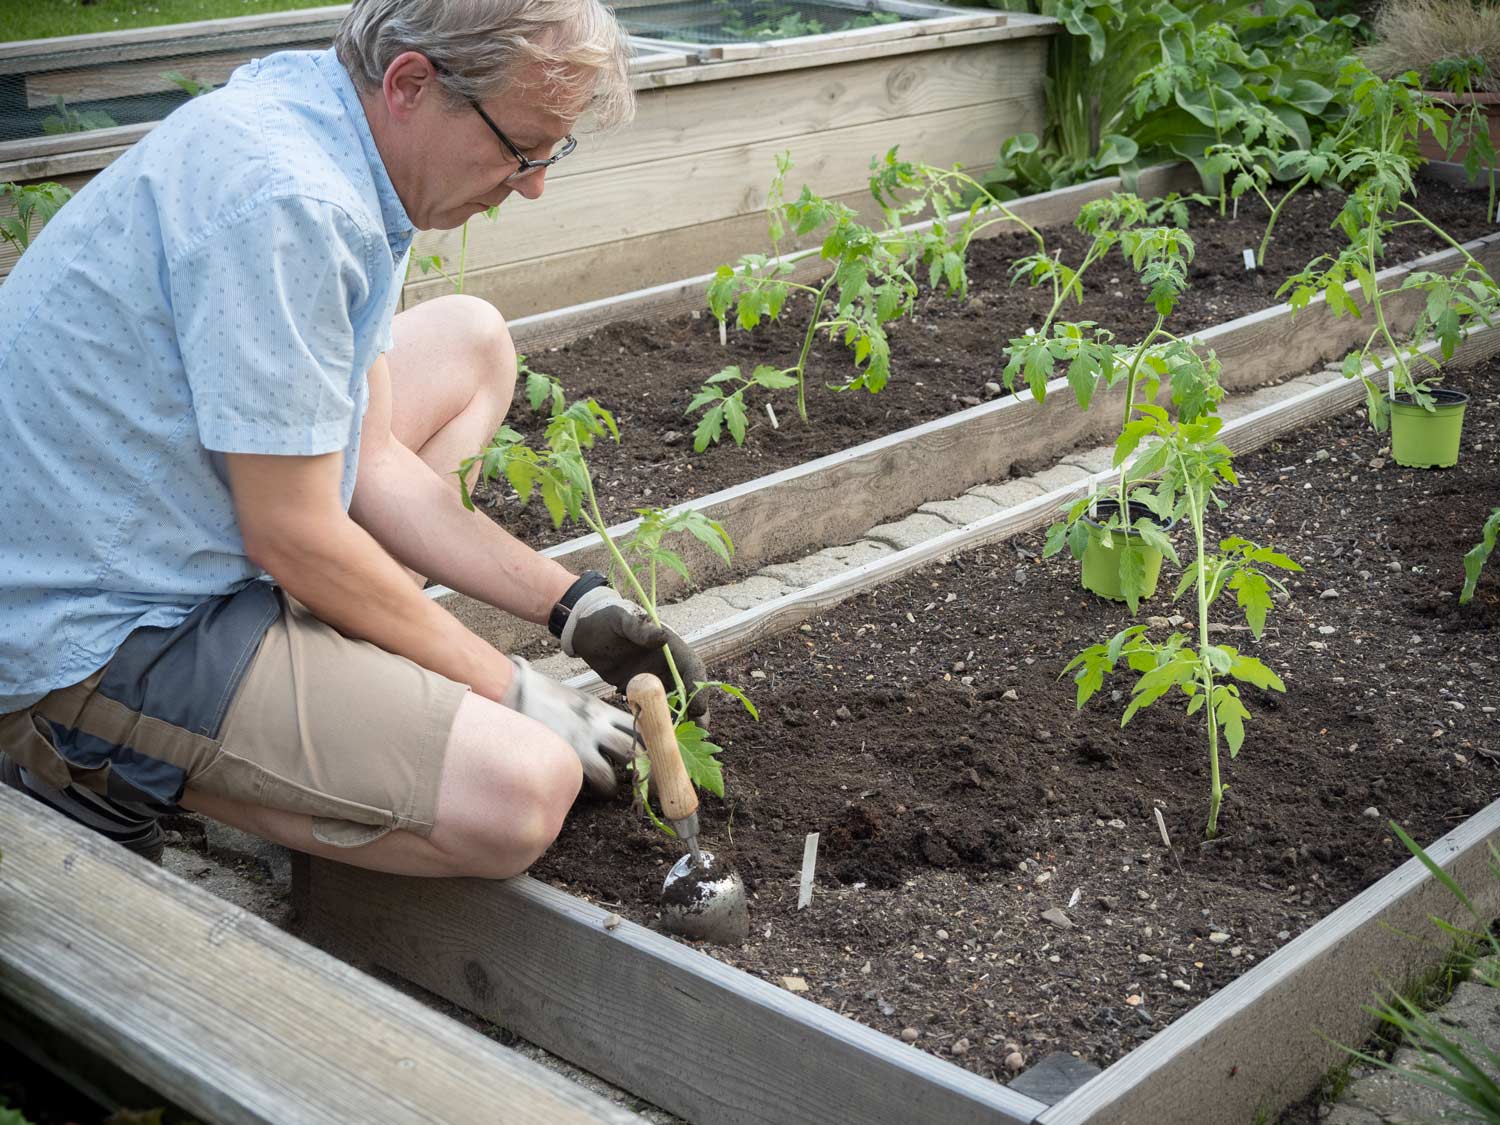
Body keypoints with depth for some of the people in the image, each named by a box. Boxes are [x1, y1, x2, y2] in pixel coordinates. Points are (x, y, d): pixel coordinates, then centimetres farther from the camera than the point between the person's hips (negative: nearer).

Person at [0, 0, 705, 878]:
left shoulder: (313, 125, 4)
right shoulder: (283, 199, -27)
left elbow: (368, 460, 8)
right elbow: (294, 538, -22)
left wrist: (576, 605, 4)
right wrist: (514, 693, -11)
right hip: (101, 633, -10)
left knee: (470, 343, 16)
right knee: (520, 790, -23)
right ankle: (104, 762, -6)